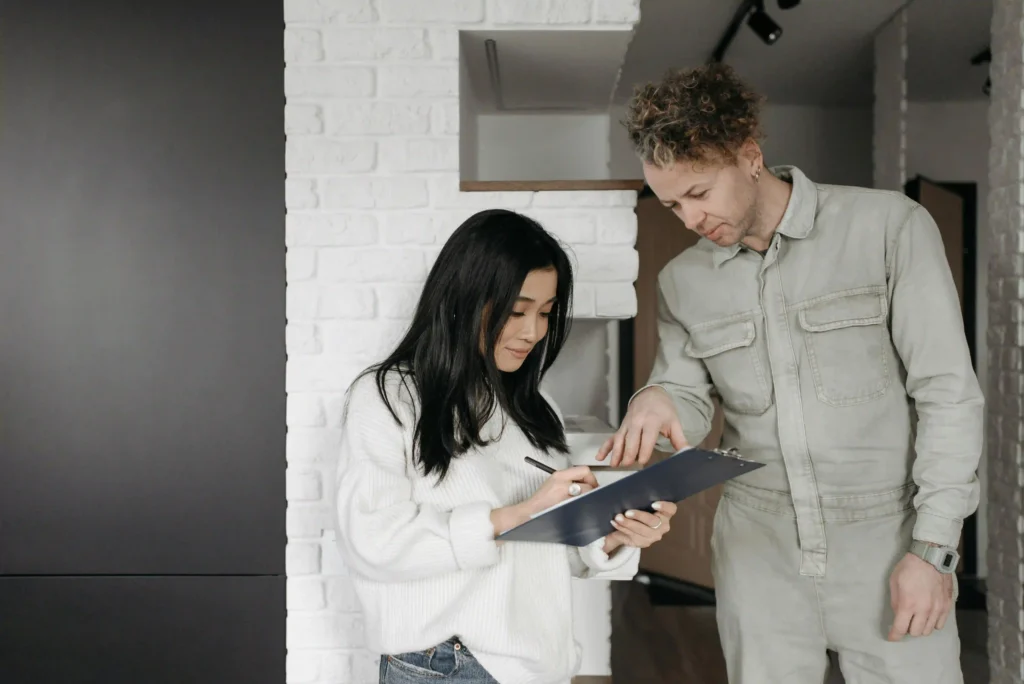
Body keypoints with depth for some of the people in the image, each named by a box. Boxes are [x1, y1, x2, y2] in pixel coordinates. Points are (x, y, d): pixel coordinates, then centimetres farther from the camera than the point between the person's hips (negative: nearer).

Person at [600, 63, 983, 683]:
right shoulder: (683, 281, 7)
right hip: (759, 551, 3)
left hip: (886, 543, -3)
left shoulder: (889, 228, -6)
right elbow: (690, 404, 8)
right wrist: (656, 402, -16)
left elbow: (948, 394, -8)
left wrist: (932, 548, -12)